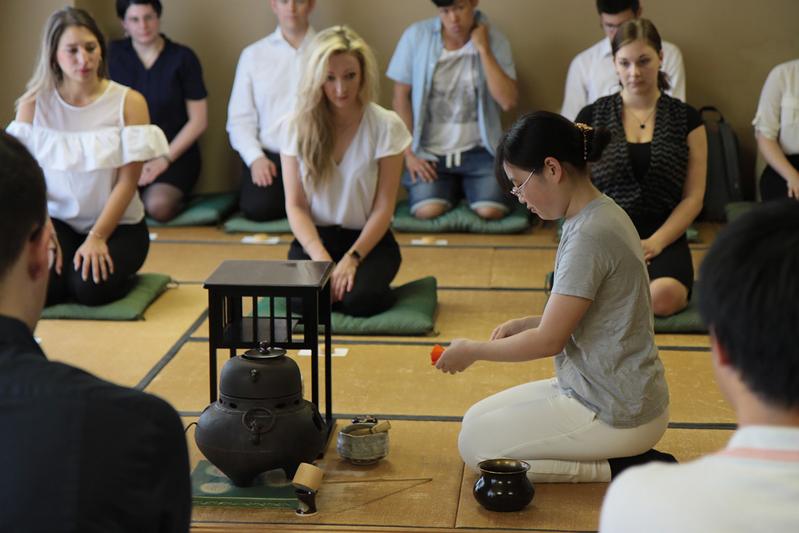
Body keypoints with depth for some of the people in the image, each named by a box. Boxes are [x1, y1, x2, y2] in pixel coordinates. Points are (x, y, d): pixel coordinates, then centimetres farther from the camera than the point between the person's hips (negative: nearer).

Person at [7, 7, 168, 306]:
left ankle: (119, 270, 9)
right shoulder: (33, 105, -3)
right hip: (57, 222, 2)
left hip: (118, 224, -1)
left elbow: (127, 181, -11)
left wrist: (97, 238, -20)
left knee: (90, 288, -27)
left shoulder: (129, 102, -8)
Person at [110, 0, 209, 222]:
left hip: (175, 154, -2)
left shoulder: (182, 58, -1)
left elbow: (198, 120, -1)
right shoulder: (114, 54, 4)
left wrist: (165, 159, -10)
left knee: (158, 206, -32)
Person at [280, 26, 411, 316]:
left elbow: (383, 208, -7)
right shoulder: (297, 128, -2)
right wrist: (321, 258, -19)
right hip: (315, 237, 1)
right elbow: (295, 205, -4)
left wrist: (351, 258, -19)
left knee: (359, 299, -31)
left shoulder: (386, 126, -8)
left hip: (367, 238, -1)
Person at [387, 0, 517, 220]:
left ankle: (466, 186, 14)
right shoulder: (416, 36, -5)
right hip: (428, 151, 0)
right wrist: (409, 153, -6)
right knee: (427, 212, -24)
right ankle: (454, 188, 12)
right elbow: (401, 97, 1)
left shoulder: (493, 39, -4)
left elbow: (508, 102, -14)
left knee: (491, 211, -23)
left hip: (478, 150, 0)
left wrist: (483, 50, -17)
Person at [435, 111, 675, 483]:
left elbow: (549, 340, -19)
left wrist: (473, 351, -5)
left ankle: (621, 469, -3)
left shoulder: (589, 236, -24)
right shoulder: (600, 214, 6)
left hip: (616, 415, -10)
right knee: (477, 420, 16)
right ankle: (623, 455, 9)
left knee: (475, 445, 0)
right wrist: (523, 325, 4)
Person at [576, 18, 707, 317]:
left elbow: (693, 198, 3)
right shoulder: (591, 117, 9)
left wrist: (655, 242, -12)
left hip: (663, 238, 1)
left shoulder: (686, 119, 8)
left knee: (662, 298, -33)